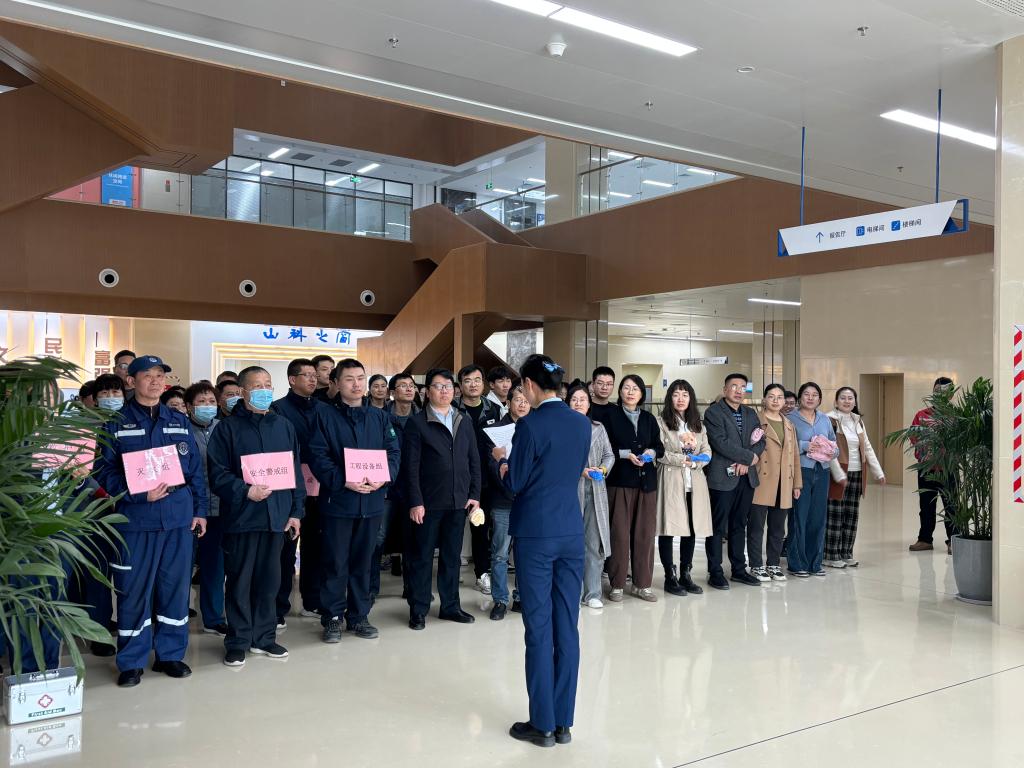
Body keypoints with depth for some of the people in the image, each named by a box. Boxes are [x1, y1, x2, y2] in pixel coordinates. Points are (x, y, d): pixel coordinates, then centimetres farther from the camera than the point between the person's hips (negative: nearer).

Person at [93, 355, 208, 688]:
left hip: (179, 519, 3)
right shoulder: (116, 424, 2)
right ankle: (131, 661, 15)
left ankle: (170, 654, 22)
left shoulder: (179, 422, 12)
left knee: (175, 587, 9)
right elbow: (105, 472, -4)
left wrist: (200, 510, 7)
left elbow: (196, 470, 13)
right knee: (133, 591, 2)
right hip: (135, 520, -3)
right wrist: (139, 495, -17)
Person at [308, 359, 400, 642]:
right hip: (338, 500, -3)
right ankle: (333, 618, 15)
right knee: (336, 563, 2)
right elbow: (318, 457, -9)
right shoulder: (326, 416, -1)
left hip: (372, 500, 4)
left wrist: (383, 478, -12)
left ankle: (358, 616, 23)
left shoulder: (379, 417, 11)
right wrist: (343, 481, -20)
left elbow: (393, 451, 7)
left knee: (363, 561, 12)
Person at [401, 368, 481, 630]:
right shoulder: (417, 423, -3)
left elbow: (474, 460, 11)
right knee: (421, 557, 5)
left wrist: (474, 494, 4)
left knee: (452, 556, 12)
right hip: (428, 502, -4)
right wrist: (415, 502, -13)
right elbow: (411, 466, -8)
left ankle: (450, 606, 23)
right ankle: (418, 609, 15)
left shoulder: (465, 421, 11)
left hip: (458, 501, 4)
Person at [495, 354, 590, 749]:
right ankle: (563, 722, 17)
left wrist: (502, 461, 11)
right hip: (572, 531, 6)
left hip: (536, 533, -5)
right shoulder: (582, 423, 5)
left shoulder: (531, 425, -14)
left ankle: (543, 724, 10)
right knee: (567, 627, 9)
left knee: (539, 629, 2)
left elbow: (515, 484, -8)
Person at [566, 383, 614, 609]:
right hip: (569, 490, -4)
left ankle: (592, 593, 13)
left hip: (596, 491, 4)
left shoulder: (598, 428, 15)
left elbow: (609, 455, 15)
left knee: (595, 542, 4)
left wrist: (603, 469, -5)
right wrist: (579, 470, -15)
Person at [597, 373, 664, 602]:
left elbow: (659, 447, 15)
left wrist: (651, 452, -5)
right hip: (619, 481, -4)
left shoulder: (649, 419, 16)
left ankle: (642, 584, 12)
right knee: (619, 532, -4)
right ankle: (617, 585, 5)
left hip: (646, 481, 4)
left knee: (645, 532, 3)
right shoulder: (610, 416, 4)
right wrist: (625, 454, -14)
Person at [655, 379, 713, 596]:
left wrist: (695, 462, -9)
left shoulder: (698, 425, 17)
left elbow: (707, 452, 10)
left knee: (692, 529, 6)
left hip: (694, 482, 5)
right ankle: (670, 577, 6)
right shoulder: (661, 422, 0)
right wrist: (683, 460, -13)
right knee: (668, 529, -3)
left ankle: (685, 575, 17)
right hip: (670, 481, -5)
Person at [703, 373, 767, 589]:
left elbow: (760, 441, 9)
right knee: (718, 527, 0)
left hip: (746, 476, 6)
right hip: (722, 477, -6)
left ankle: (739, 569, 21)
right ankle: (715, 572, 6)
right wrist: (749, 456, -12)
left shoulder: (750, 414, 16)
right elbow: (721, 443, -16)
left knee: (739, 525, 13)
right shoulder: (713, 412, -6)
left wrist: (745, 461, -8)